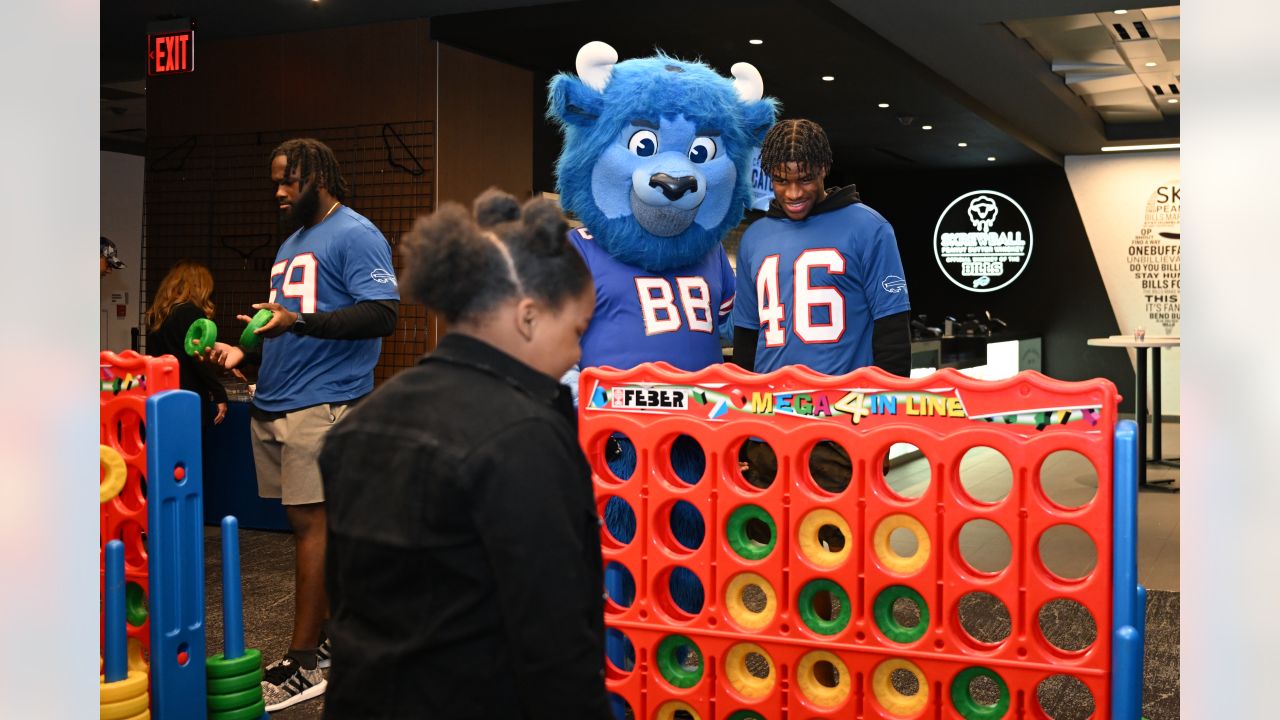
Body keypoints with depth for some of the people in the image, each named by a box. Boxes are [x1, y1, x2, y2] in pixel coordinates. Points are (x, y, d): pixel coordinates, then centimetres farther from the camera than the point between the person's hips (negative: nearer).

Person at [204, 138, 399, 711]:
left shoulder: (355, 235, -5)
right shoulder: (290, 244, 24)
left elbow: (383, 314, -16)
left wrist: (299, 321, -23)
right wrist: (244, 351, 12)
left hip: (323, 404, -9)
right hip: (273, 405, 9)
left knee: (311, 523, -7)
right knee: (307, 523, 10)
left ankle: (303, 664, -1)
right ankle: (335, 638, 19)